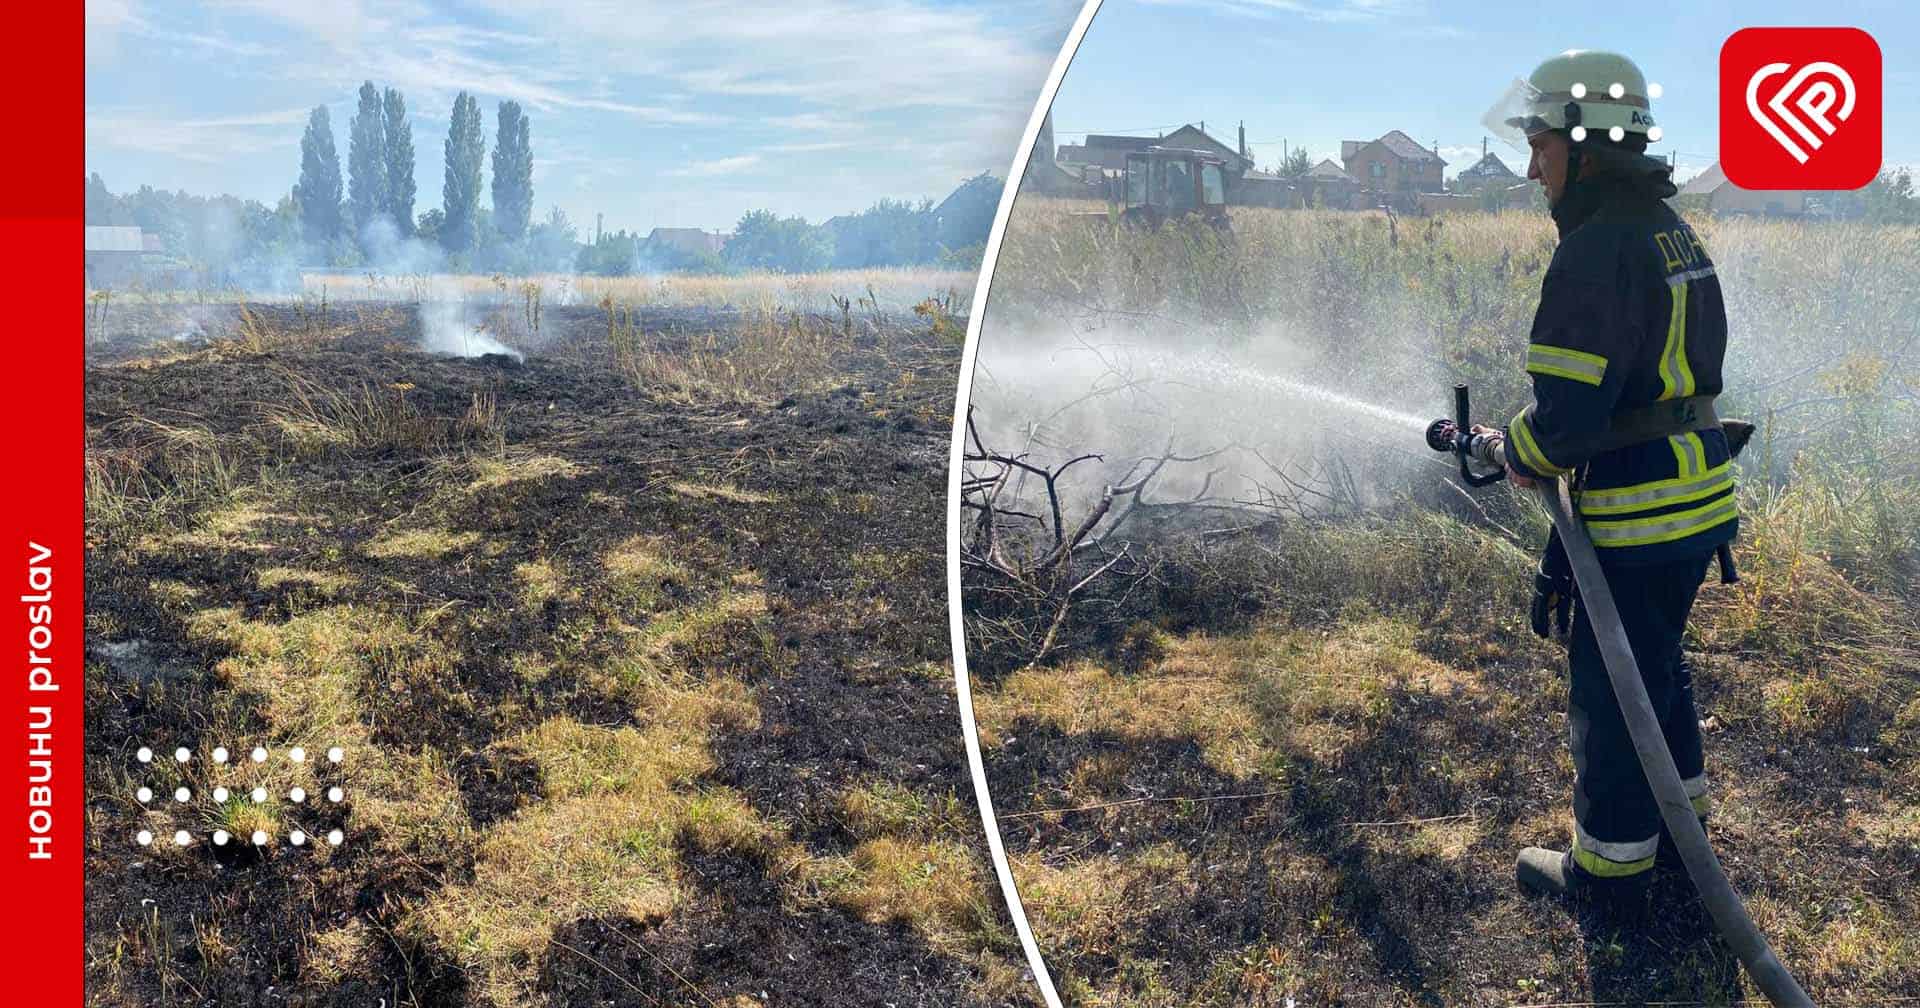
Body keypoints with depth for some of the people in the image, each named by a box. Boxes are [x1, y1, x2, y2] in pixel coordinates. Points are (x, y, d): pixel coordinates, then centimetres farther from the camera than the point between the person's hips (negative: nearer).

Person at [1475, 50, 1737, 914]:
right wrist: (1550, 441, 12)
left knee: (1609, 688, 5)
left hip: (1639, 516, -10)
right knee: (1659, 662, 25)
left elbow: (1565, 414, -26)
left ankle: (1611, 867, 19)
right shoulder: (1671, 230, 11)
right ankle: (1678, 819, 42)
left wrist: (1519, 456, -6)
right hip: (1700, 492, 10)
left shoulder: (1597, 250, -22)